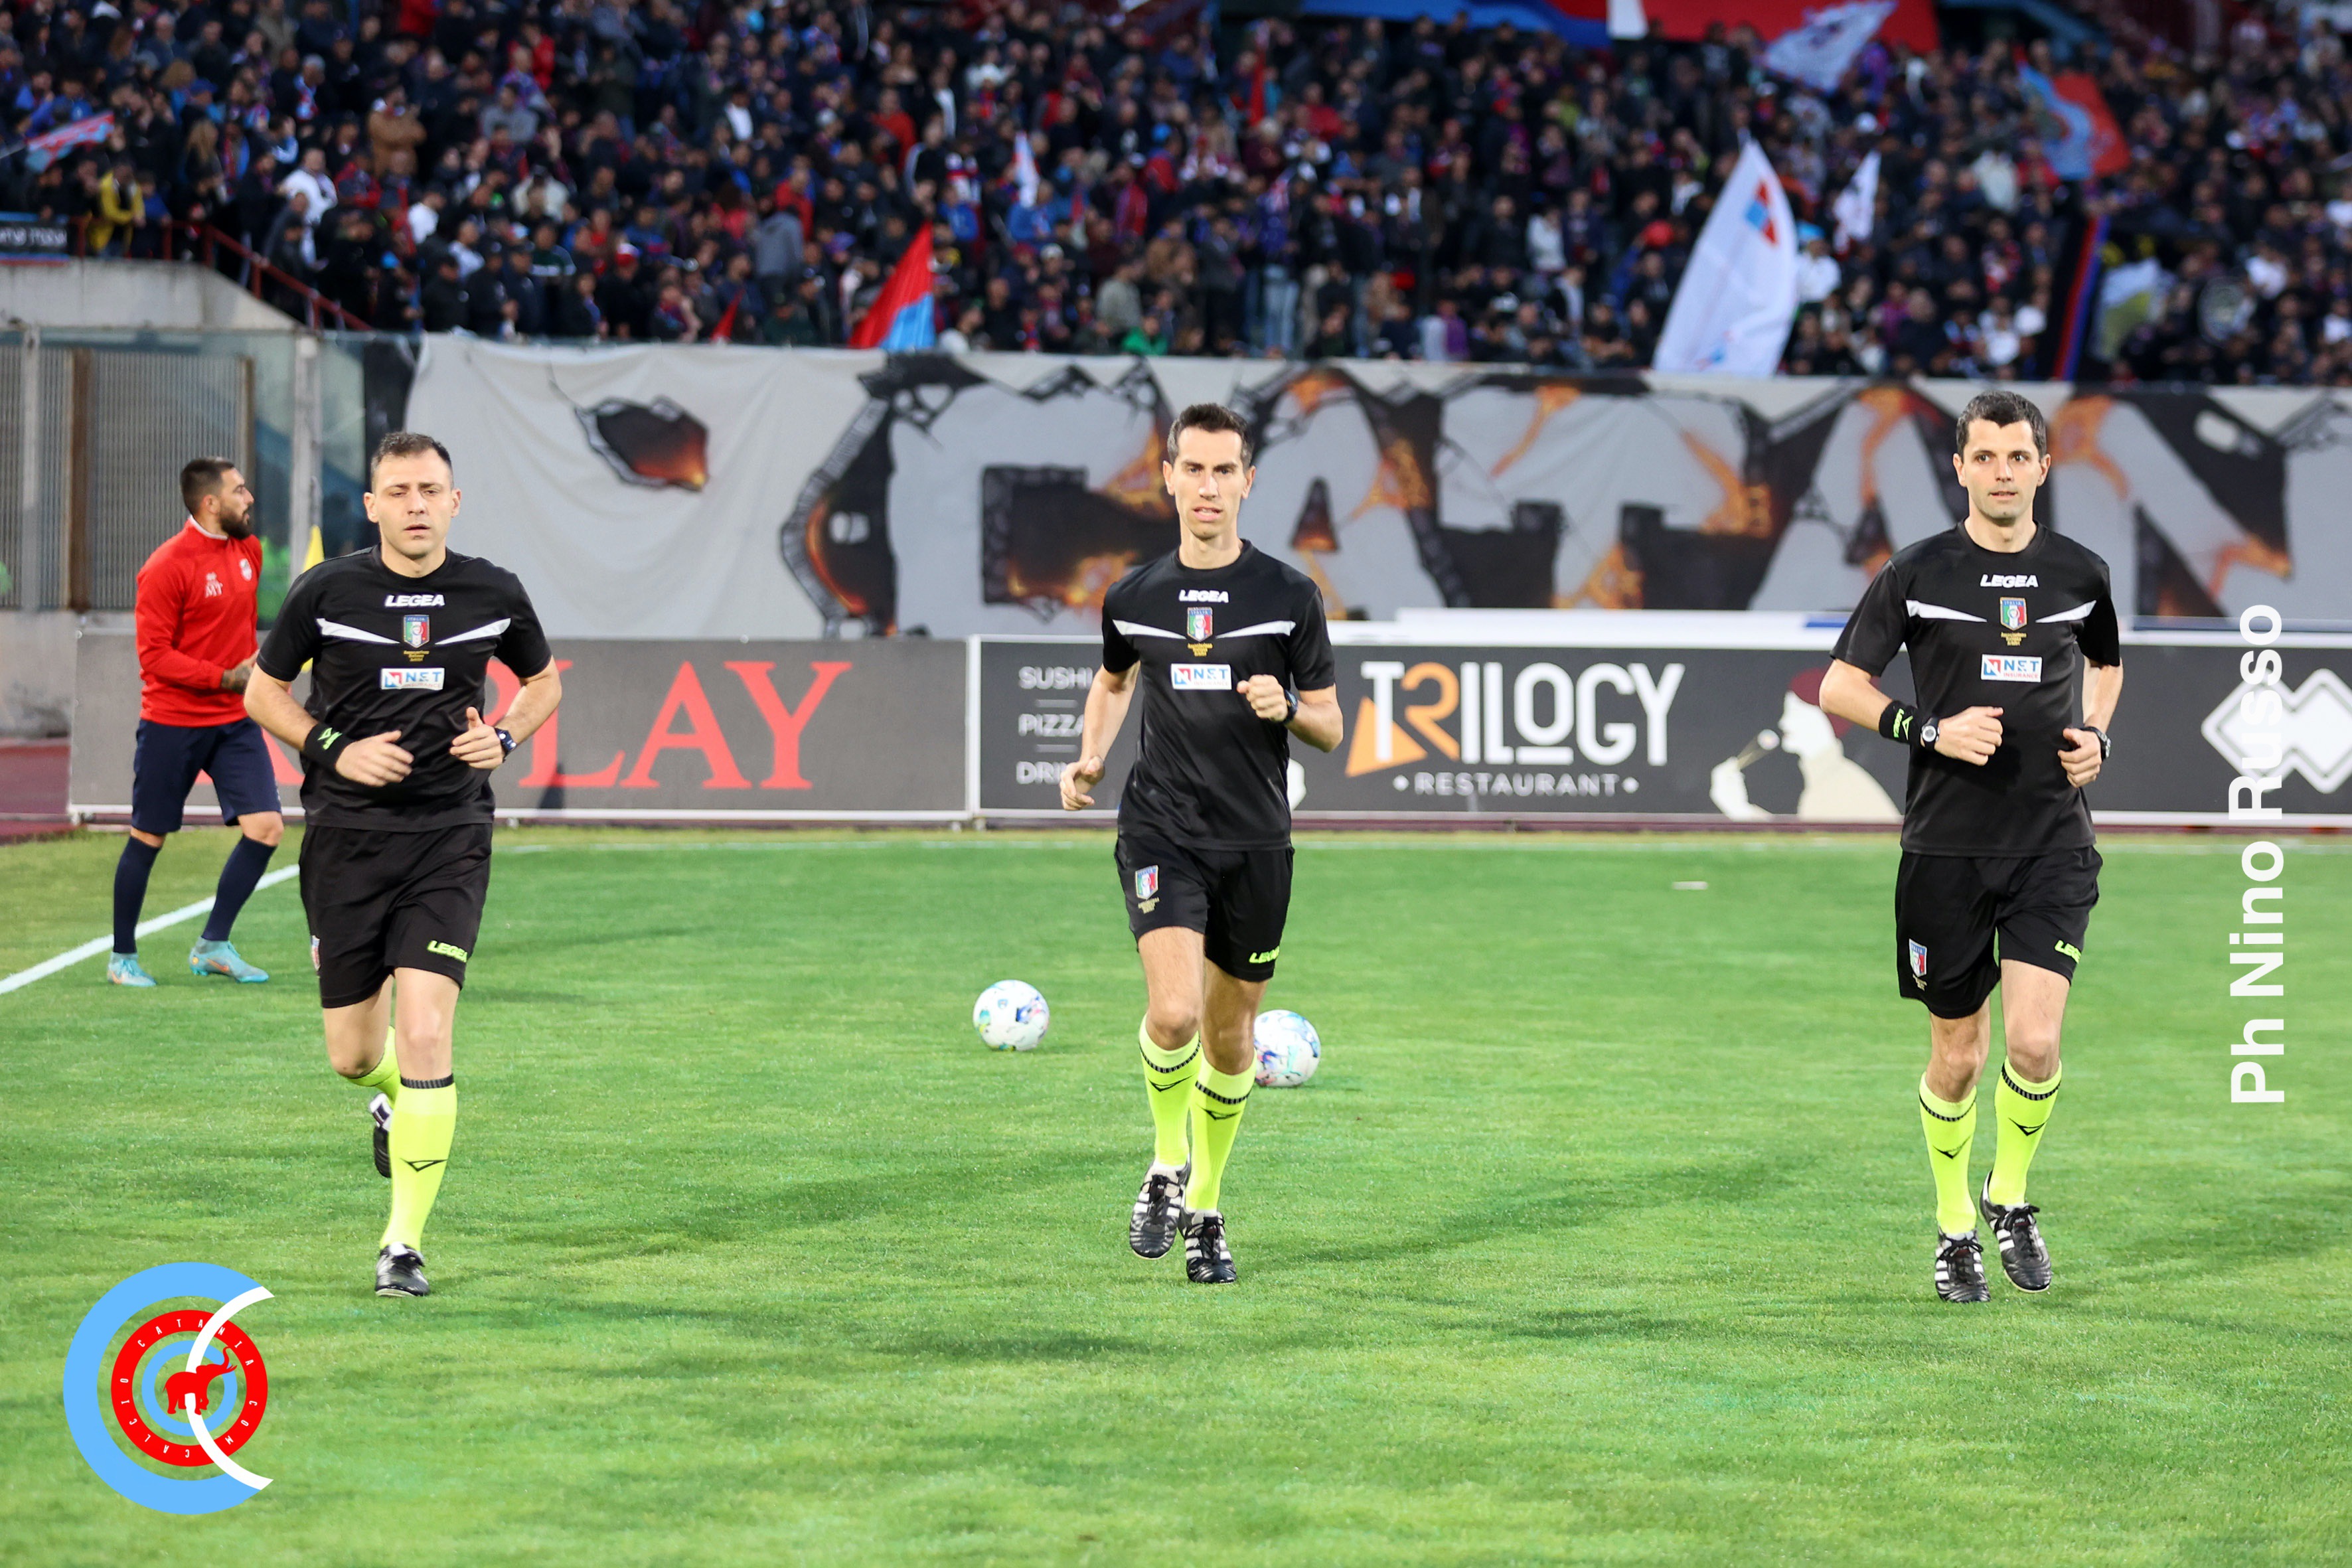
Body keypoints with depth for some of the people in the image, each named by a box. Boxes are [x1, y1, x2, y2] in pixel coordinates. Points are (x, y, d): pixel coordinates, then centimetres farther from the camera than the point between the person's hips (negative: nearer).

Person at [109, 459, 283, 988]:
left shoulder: (249, 551, 7)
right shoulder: (166, 567, -16)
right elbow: (155, 656, -17)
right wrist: (224, 679, -22)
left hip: (235, 721, 6)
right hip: (172, 722, -6)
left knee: (266, 828, -5)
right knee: (148, 839, 4)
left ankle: (213, 945, 8)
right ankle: (123, 958, 18)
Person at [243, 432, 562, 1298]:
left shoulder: (494, 594, 0)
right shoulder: (327, 591, -4)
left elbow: (543, 680, 19)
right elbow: (262, 691, 7)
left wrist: (505, 737, -1)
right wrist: (336, 750, -8)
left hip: (448, 837, -1)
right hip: (347, 836, 1)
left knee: (424, 1033, -15)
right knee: (352, 1054, 6)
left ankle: (405, 1241, -7)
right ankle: (394, 1095, 46)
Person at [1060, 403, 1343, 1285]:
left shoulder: (1289, 597, 0)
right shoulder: (1134, 598, 4)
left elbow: (1330, 730, 5)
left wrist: (1287, 709, -17)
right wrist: (1090, 756, 10)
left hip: (1256, 844, 1)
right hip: (1161, 835, -1)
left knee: (1231, 1037, 9)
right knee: (1174, 1011, -21)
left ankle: (1204, 1211, 27)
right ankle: (1167, 1169, 4)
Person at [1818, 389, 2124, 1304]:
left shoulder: (2080, 574, 5)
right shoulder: (1916, 574, -2)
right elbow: (1839, 686, 0)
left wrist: (2096, 735, 6)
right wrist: (1931, 730, -14)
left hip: (2053, 842, 1)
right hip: (1947, 846, -1)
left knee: (2034, 1042, -13)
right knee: (1957, 1052, 6)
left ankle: (2010, 1195, 14)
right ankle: (1955, 1229, 25)